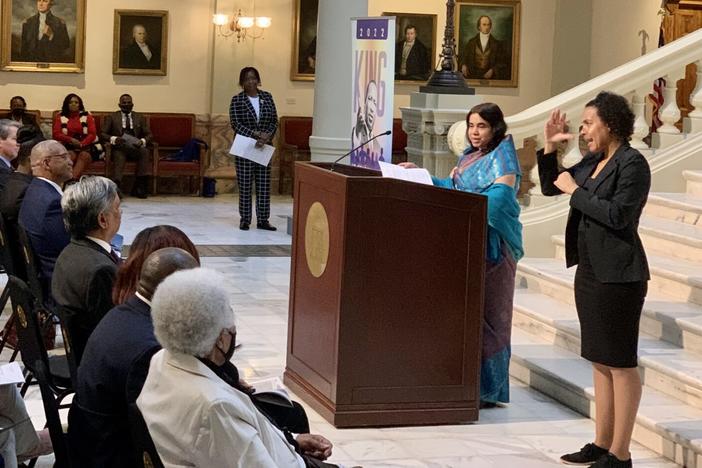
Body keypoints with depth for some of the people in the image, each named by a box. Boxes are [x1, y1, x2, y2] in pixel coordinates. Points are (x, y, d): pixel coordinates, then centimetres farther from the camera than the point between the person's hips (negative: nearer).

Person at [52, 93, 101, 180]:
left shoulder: (87, 116, 9)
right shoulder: (60, 117, 10)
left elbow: (92, 134, 1)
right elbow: (56, 134, 2)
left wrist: (81, 144, -17)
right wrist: (71, 139, -14)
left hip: (85, 146, 0)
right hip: (67, 147, 0)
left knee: (84, 155, -33)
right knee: (70, 155, -33)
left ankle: (73, 180, -52)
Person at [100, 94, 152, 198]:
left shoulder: (140, 118, 21)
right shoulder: (112, 117, 16)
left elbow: (149, 135, 14)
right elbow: (103, 134, 8)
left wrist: (142, 141, -11)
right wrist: (113, 139, -15)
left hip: (135, 147, 2)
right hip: (119, 148, -2)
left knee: (144, 152, -32)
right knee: (119, 158, -37)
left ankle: (140, 188, -33)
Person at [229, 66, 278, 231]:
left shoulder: (267, 97, 7)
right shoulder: (237, 100, -3)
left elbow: (274, 121, 5)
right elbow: (236, 124, -11)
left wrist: (267, 136, -12)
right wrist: (257, 134, -18)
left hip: (264, 147, 3)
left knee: (264, 184, 3)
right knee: (245, 184, 0)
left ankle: (263, 220, 8)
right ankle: (245, 219, 8)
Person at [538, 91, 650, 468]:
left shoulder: (632, 164, -12)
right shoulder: (593, 162, 13)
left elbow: (617, 215, -22)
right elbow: (550, 187, 20)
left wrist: (575, 191, -14)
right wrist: (549, 147, 8)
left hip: (617, 275, -9)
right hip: (590, 270, 9)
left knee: (620, 362, -3)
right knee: (599, 360, 13)